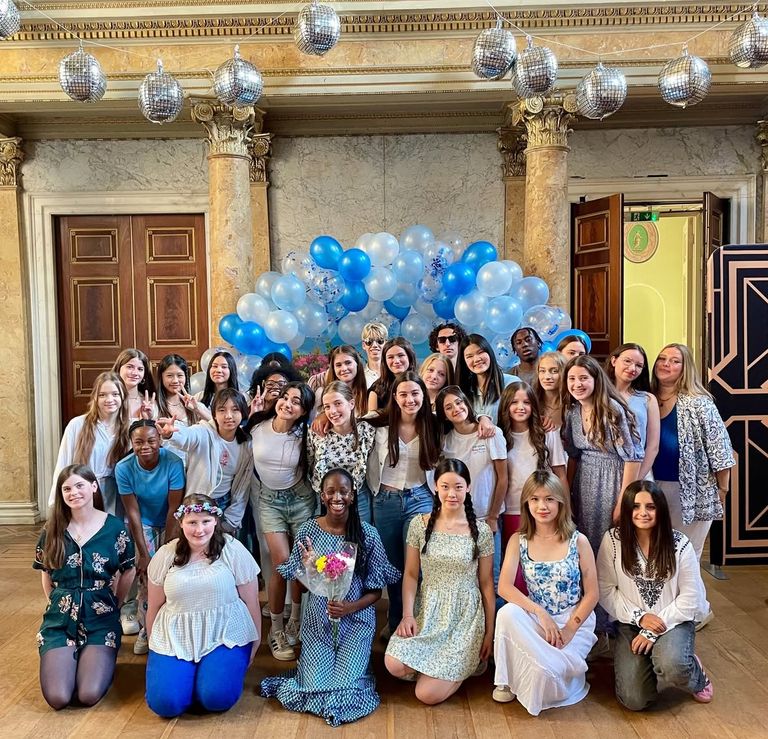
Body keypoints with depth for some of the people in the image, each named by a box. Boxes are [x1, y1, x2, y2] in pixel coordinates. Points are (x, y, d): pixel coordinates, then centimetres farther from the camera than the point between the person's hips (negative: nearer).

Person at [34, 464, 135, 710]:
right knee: (57, 698, -15)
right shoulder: (52, 531, 0)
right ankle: (66, 660, 18)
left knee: (89, 696, -19)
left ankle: (99, 660, 15)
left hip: (101, 620, -1)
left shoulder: (115, 527, -4)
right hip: (60, 621, 2)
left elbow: (128, 572, 7)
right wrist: (59, 604, 9)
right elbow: (46, 575, 14)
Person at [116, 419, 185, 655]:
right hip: (143, 524, 1)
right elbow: (133, 512, -18)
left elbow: (174, 508, -22)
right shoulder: (124, 468, -22)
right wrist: (143, 553, -19)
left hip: (169, 523, -1)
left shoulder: (173, 463, -28)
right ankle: (145, 631, 6)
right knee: (147, 576, -11)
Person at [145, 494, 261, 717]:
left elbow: (251, 602, 1)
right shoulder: (165, 555, 0)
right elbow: (155, 606, 11)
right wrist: (153, 645, 15)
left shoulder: (233, 551, -6)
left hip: (225, 636, -2)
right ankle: (183, 668, 16)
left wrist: (253, 646, 5)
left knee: (217, 698, -23)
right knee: (164, 703, -16)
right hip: (174, 639, 2)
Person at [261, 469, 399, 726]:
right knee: (313, 687, -9)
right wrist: (307, 568, -20)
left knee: (345, 689, -12)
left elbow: (376, 591, -2)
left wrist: (350, 607, -20)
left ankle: (354, 663, 22)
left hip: (356, 620, -1)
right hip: (318, 621, 1)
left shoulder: (368, 535, -8)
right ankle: (311, 663, 25)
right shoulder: (307, 531, -6)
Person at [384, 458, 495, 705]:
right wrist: (407, 615, -9)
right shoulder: (419, 525, -1)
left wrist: (489, 632, 3)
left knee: (428, 695, -13)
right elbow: (411, 574, 4)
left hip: (465, 617, -2)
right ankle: (439, 665, 10)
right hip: (427, 612, 2)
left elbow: (486, 583, 1)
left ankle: (468, 662, 18)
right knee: (394, 664, -23)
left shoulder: (481, 531, -4)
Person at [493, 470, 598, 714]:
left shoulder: (578, 541, -5)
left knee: (546, 672, -28)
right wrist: (541, 613, -23)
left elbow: (592, 594, -3)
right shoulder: (518, 541, -1)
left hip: (575, 621, -1)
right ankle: (508, 680, -10)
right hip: (536, 619, 2)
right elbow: (505, 587, -12)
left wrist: (569, 629, -14)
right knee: (508, 613, -32)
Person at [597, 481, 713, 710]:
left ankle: (696, 677, 4)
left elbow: (690, 598, -6)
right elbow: (605, 591, -4)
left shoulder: (679, 544, -9)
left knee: (671, 666, -35)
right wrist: (639, 617, -14)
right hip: (631, 624, 1)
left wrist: (654, 631, -12)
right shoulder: (613, 540, -8)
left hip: (673, 621, -1)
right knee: (634, 700, -17)